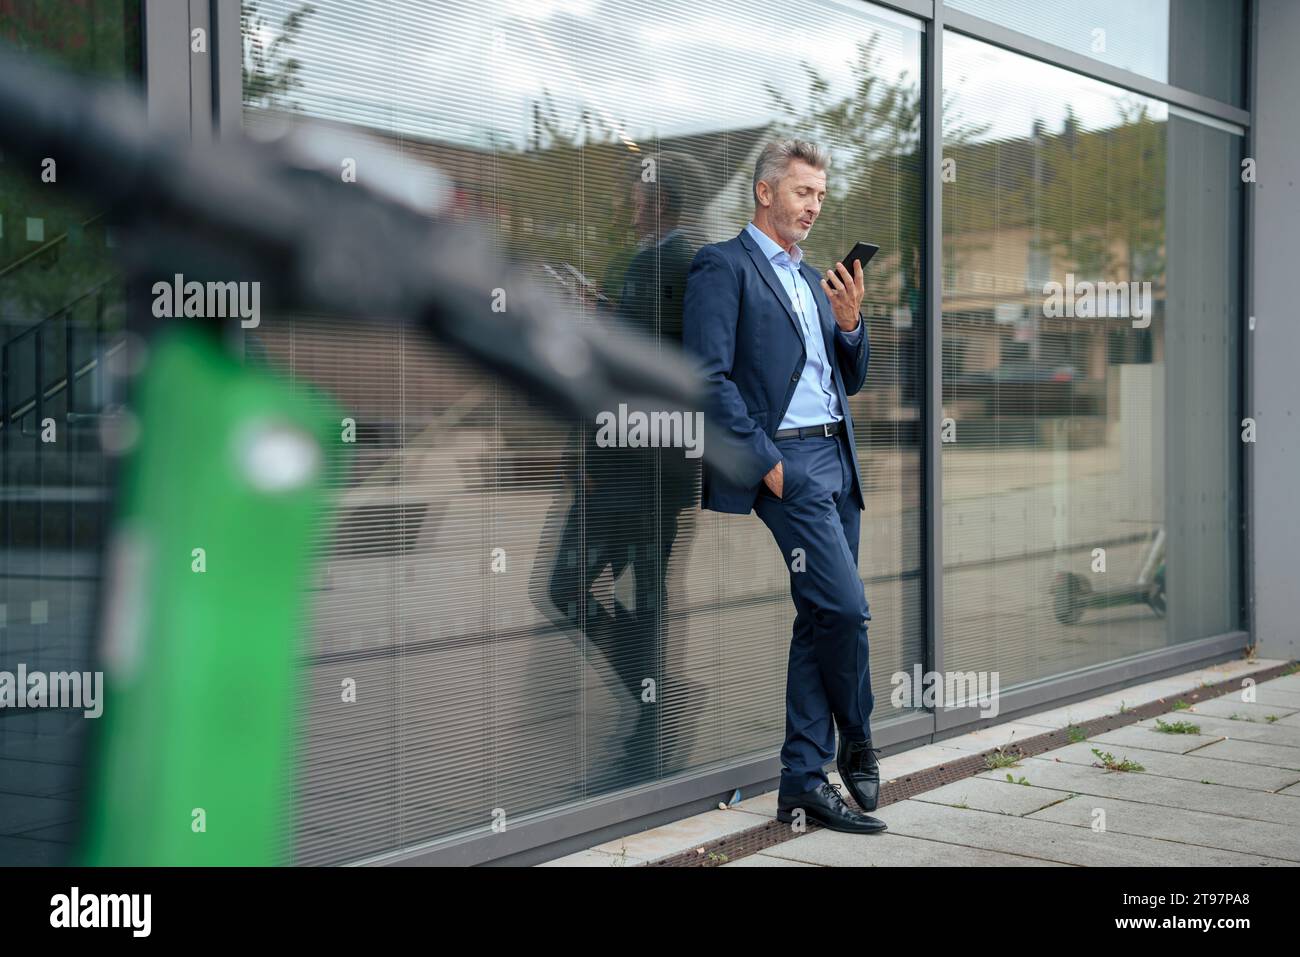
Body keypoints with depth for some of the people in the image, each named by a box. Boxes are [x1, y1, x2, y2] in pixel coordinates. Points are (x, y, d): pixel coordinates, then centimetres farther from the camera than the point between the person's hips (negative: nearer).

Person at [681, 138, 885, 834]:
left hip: (837, 461, 8)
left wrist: (850, 320, 3)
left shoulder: (813, 280, 23)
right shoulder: (722, 266, -3)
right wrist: (764, 462, -16)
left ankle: (803, 780, 10)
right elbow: (709, 377, -12)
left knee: (819, 622, 6)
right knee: (845, 608, -14)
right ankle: (857, 744, 8)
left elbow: (850, 380, 23)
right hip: (785, 462, -8)